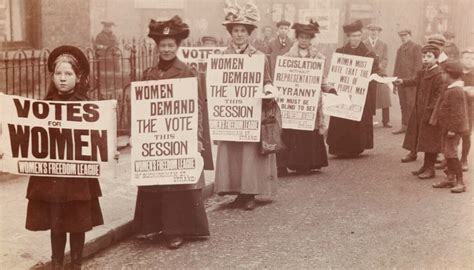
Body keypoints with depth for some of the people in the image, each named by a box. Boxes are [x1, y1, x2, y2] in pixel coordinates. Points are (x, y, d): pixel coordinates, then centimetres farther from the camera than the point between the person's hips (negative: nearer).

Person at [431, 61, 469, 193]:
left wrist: (452, 129, -23)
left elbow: (456, 112, -24)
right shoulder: (450, 89, 11)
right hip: (447, 128, 11)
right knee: (447, 152, 16)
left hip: (453, 129, -11)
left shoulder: (455, 91, -22)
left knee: (451, 153, -9)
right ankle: (450, 178, 27)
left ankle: (460, 182, -2)